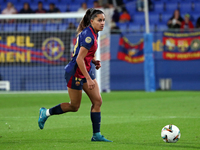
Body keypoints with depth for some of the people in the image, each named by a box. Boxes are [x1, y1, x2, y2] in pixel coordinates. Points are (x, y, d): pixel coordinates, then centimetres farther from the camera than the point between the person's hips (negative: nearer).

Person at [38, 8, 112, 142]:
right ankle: (46, 112, 24)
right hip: (75, 72, -9)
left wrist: (94, 61, 3)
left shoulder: (93, 33, 7)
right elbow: (79, 59, -26)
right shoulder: (88, 36, -24)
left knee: (97, 101, 2)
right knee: (74, 106, 4)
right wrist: (88, 79, -26)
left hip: (86, 70, 9)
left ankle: (96, 135, 5)